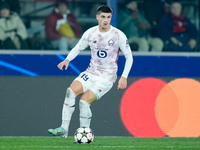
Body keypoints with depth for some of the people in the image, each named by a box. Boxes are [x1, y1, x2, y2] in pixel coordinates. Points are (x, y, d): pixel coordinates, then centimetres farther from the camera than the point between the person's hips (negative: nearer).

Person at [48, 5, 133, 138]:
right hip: (91, 72, 4)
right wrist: (67, 59, -5)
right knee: (71, 91, -22)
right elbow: (78, 48, 15)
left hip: (107, 77, -4)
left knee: (84, 102, -21)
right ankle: (64, 129, -20)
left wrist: (124, 77, -10)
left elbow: (129, 57, -1)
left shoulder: (119, 35, -9)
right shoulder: (90, 33, 0)